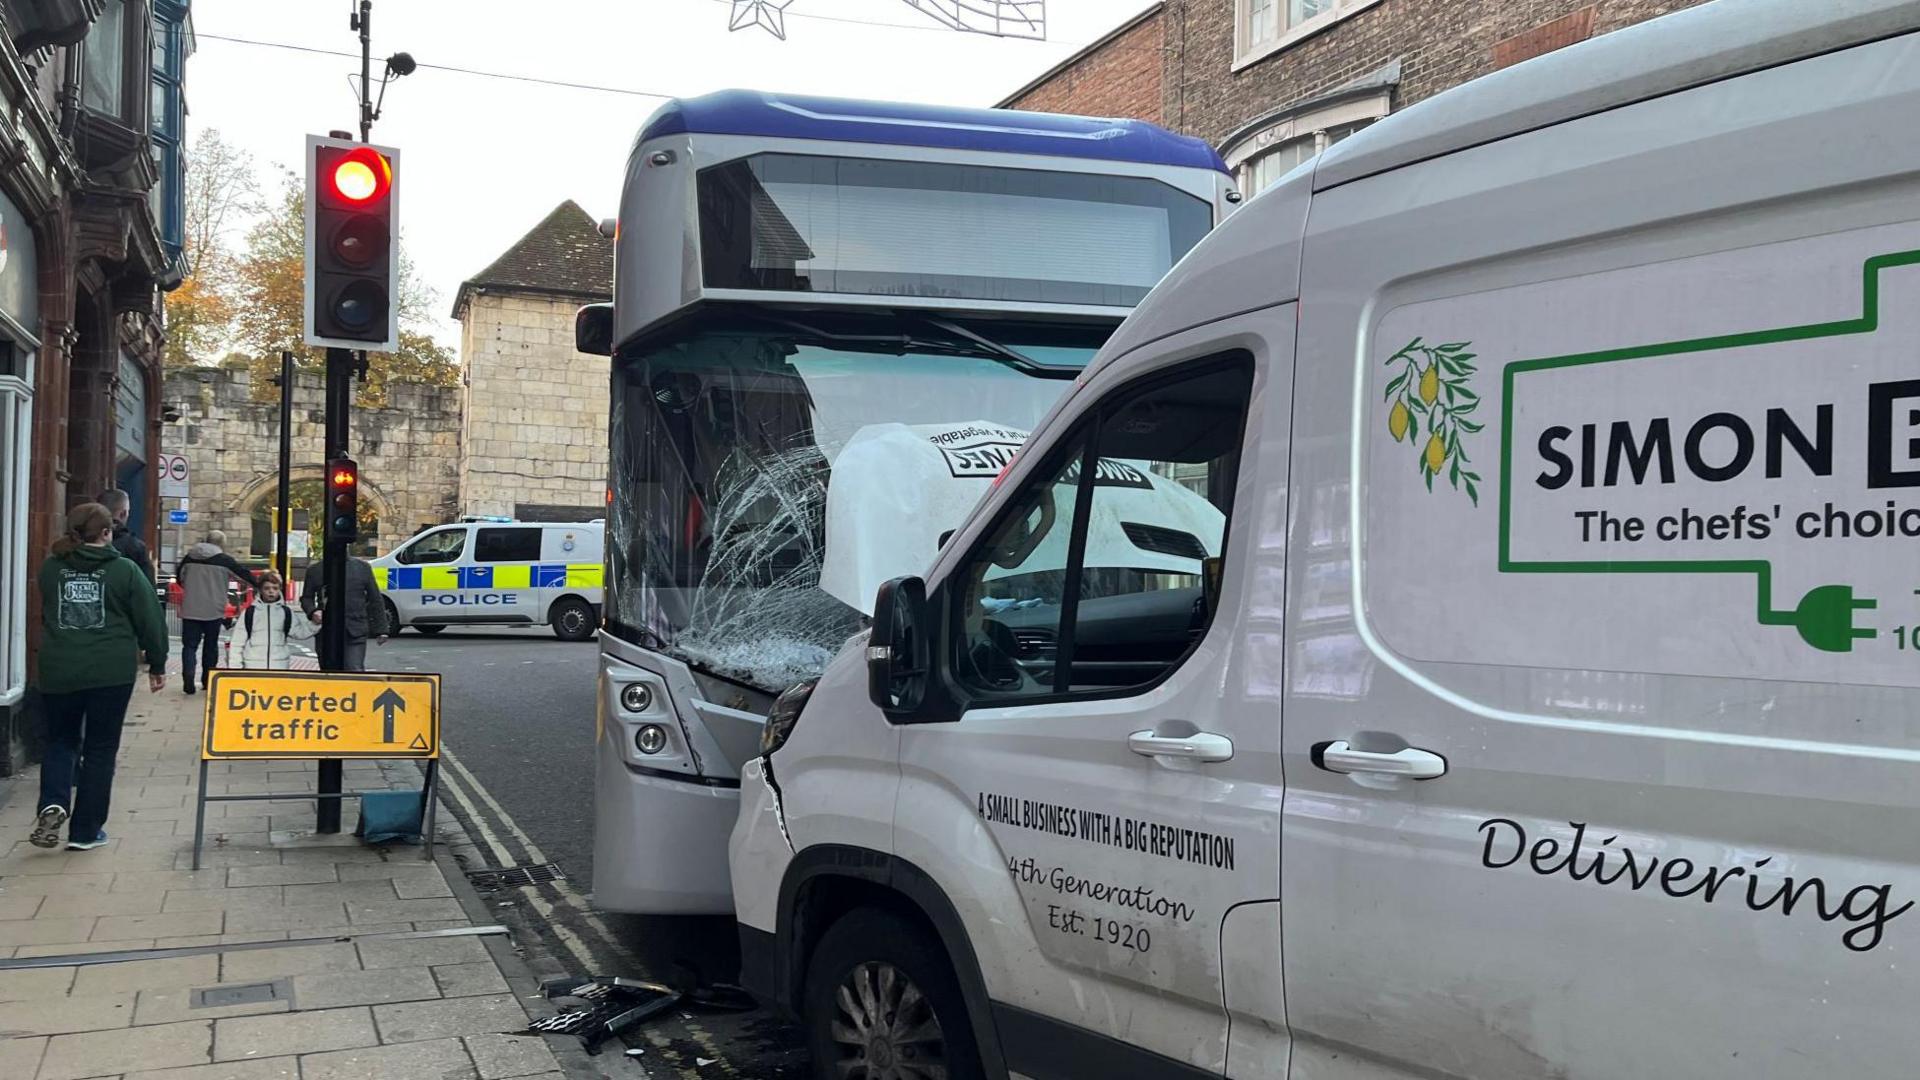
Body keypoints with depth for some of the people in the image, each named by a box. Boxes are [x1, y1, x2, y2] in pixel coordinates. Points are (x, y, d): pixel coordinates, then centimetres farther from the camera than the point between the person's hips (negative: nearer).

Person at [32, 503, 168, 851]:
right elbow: (150, 619, -3)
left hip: (58, 671, 3)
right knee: (100, 748, 8)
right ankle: (85, 830, 11)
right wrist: (157, 664, 7)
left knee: (60, 741, 19)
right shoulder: (124, 569, -5)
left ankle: (52, 805, -6)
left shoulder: (50, 568, 4)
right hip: (111, 673, -3)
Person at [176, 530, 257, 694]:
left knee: (189, 644, 3)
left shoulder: (189, 557, 5)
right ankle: (207, 680, 17)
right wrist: (260, 586, 15)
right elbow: (245, 574, 1)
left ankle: (188, 678, -15)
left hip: (190, 610, 2)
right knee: (210, 646, 12)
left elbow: (179, 577, 18)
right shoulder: (224, 560, -6)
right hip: (213, 611, -1)